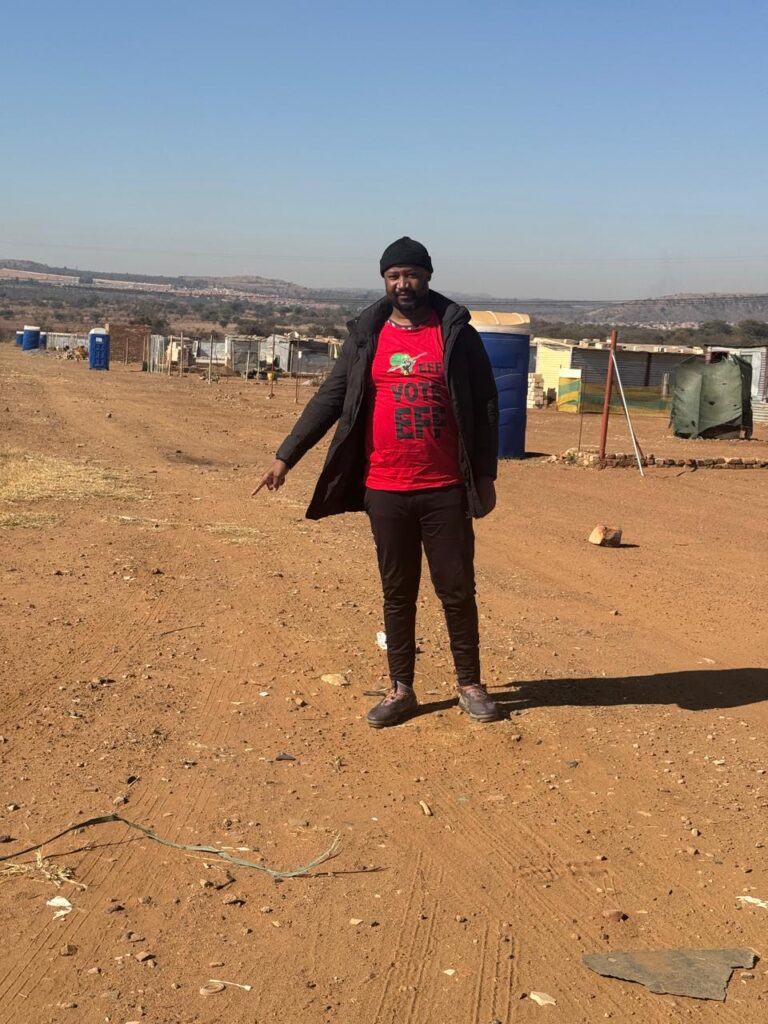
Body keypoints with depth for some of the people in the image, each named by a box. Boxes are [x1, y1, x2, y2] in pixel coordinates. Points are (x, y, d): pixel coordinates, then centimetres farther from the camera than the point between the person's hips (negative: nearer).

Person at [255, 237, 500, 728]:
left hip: (445, 490, -2)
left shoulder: (457, 334, 0)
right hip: (385, 490, 2)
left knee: (457, 589, 6)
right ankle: (401, 689, 21)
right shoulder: (367, 337, 6)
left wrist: (486, 476, -1)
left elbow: (485, 406, 1)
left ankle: (471, 684, 21)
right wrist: (286, 456, 2)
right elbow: (330, 400, 7)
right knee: (397, 593, 10)